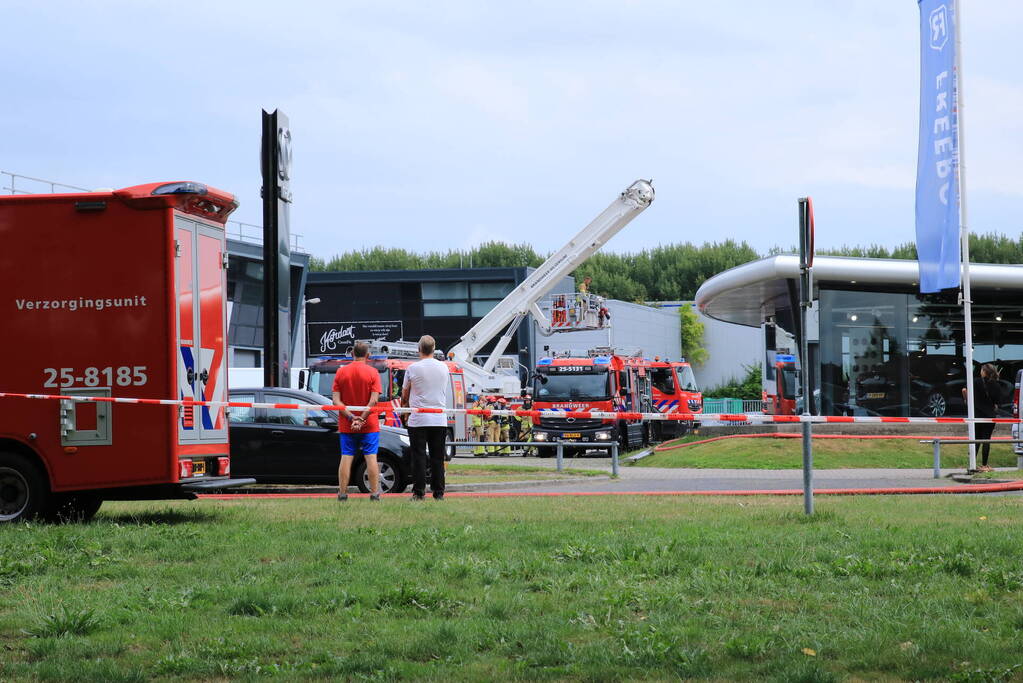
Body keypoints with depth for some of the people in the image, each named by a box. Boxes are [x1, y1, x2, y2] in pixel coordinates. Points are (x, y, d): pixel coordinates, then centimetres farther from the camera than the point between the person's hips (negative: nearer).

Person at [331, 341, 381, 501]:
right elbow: (374, 400, -13)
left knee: (346, 457, 4)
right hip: (369, 424, -2)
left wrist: (351, 417, -10)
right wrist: (362, 418, -13)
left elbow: (336, 400, -4)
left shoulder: (341, 372, 2)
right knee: (371, 457, 1)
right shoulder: (372, 372, -5)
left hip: (346, 425, 2)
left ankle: (342, 493, 4)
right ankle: (374, 493, 0)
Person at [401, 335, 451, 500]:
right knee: (437, 458, 7)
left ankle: (419, 492, -1)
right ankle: (438, 492, 7)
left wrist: (404, 405, 29)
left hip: (418, 420, -3)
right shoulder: (444, 368, 5)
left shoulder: (413, 368, -5)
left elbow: (405, 394, 7)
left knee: (419, 457, 1)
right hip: (439, 419, 3)